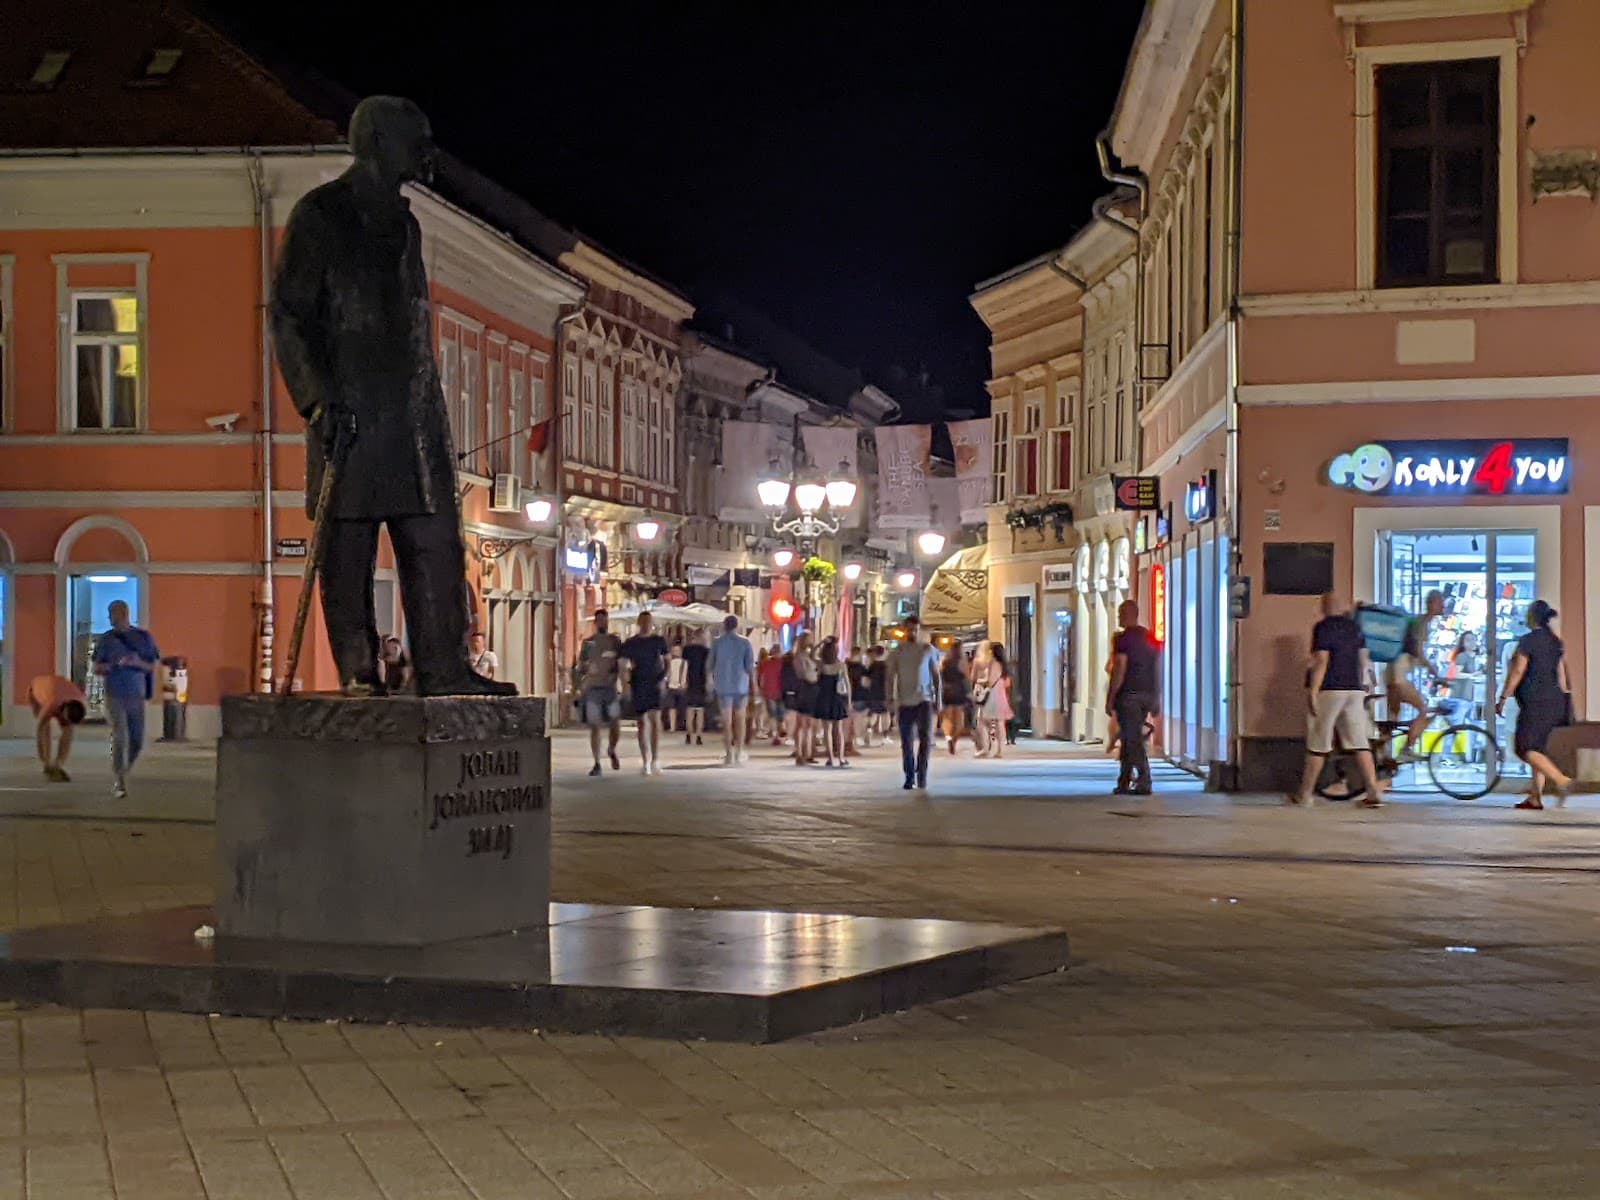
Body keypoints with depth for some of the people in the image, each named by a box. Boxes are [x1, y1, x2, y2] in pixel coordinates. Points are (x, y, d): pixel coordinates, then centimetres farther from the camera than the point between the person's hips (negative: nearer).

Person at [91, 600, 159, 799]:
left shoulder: (143, 638, 5)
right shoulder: (107, 639, 4)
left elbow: (152, 667, 6)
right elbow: (97, 669, 5)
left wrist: (139, 663, -16)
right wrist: (113, 665, -15)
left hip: (137, 695, 2)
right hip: (115, 696, -2)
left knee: (137, 742, 5)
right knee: (120, 739, -11)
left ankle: (122, 774, 28)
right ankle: (120, 783, -6)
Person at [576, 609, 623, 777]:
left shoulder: (615, 641, 8)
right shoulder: (587, 642, 6)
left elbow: (621, 664, 11)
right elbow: (580, 667, 9)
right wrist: (580, 686, -3)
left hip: (611, 687, 1)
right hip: (592, 688, -1)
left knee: (616, 724, -4)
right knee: (594, 727, -1)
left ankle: (612, 750, 27)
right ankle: (597, 764, 5)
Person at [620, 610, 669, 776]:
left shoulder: (659, 641, 6)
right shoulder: (630, 644, 5)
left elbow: (666, 661, 9)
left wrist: (664, 677, -6)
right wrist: (627, 684, -9)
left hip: (655, 684, -1)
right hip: (638, 686, 1)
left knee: (655, 719, -16)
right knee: (642, 723, 4)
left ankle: (655, 760, -18)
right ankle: (646, 762, 11)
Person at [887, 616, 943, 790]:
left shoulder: (928, 650, 4)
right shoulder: (898, 652, 4)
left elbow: (936, 674, 10)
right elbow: (891, 677, 6)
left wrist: (938, 698, 4)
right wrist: (891, 699, -4)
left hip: (924, 699, -1)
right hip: (904, 702, 1)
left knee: (925, 738, -11)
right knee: (906, 742, 3)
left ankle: (922, 775, -3)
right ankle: (909, 777, 12)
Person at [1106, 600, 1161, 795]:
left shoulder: (1123, 639, -10)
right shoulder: (1151, 638, 12)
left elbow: (1119, 671, -15)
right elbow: (1157, 671, 13)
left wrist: (1110, 699, -11)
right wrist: (1156, 700, 17)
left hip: (1128, 695, -7)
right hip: (1147, 695, 7)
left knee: (1133, 740, -6)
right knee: (1130, 738, 15)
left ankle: (1144, 783, -12)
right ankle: (1124, 783, 19)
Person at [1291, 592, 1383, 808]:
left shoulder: (1323, 627, -8)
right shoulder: (1354, 627, 11)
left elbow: (1321, 661, -15)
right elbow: (1363, 659, 15)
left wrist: (1313, 692, -16)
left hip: (1329, 690, -5)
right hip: (1354, 690, 5)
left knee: (1318, 744, 2)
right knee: (1360, 742, 2)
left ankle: (1305, 794, 9)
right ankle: (1374, 791, -6)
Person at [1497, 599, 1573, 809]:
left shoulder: (1528, 641, -11)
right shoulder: (1556, 641, 12)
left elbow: (1517, 672, -13)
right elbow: (1561, 675, 15)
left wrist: (1502, 699, -8)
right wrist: (1563, 703, 20)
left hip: (1535, 701, -8)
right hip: (1554, 701, 8)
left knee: (1525, 747, -6)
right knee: (1538, 748, 12)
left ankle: (1561, 780, -21)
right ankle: (1535, 797, 9)